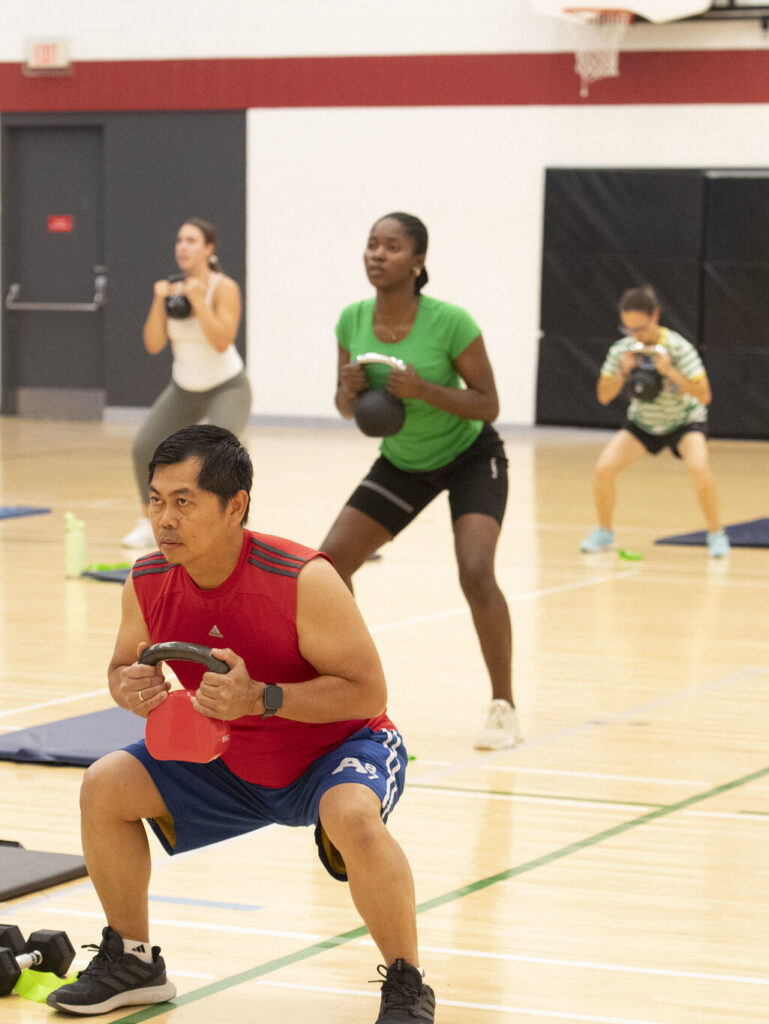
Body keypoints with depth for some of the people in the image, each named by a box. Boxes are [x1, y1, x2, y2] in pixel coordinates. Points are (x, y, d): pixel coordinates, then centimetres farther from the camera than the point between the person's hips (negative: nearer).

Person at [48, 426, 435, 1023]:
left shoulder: (303, 581, -30)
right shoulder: (148, 583, -13)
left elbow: (367, 692, -28)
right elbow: (126, 665, 6)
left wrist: (260, 698, -39)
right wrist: (128, 688, -21)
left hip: (335, 751, -6)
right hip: (228, 766, 6)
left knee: (353, 817, -38)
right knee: (106, 787, -7)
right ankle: (132, 961, 14)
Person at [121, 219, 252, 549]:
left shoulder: (224, 288, -19)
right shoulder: (172, 289, -5)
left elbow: (222, 341, -31)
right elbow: (153, 345, -10)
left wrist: (197, 299, -34)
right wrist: (158, 302, -22)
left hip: (227, 388, -5)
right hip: (184, 389, 5)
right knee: (144, 447, -5)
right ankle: (148, 522, 16)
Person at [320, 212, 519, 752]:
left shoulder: (450, 322, -28)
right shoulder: (353, 321, -13)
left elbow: (488, 404, -21)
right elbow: (347, 408, -1)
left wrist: (424, 389, -36)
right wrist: (349, 390, -25)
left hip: (471, 458, -5)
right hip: (402, 462, 5)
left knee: (476, 573, -24)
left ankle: (504, 709, -9)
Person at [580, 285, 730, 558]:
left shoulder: (679, 348, -26)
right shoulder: (621, 350, -15)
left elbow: (704, 396, -28)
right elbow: (604, 396, -8)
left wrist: (670, 371, -38)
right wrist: (623, 372, -26)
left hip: (684, 420, -3)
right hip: (642, 423, 3)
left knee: (699, 468, -31)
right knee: (603, 468, -17)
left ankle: (716, 534, -9)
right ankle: (604, 531, 9)